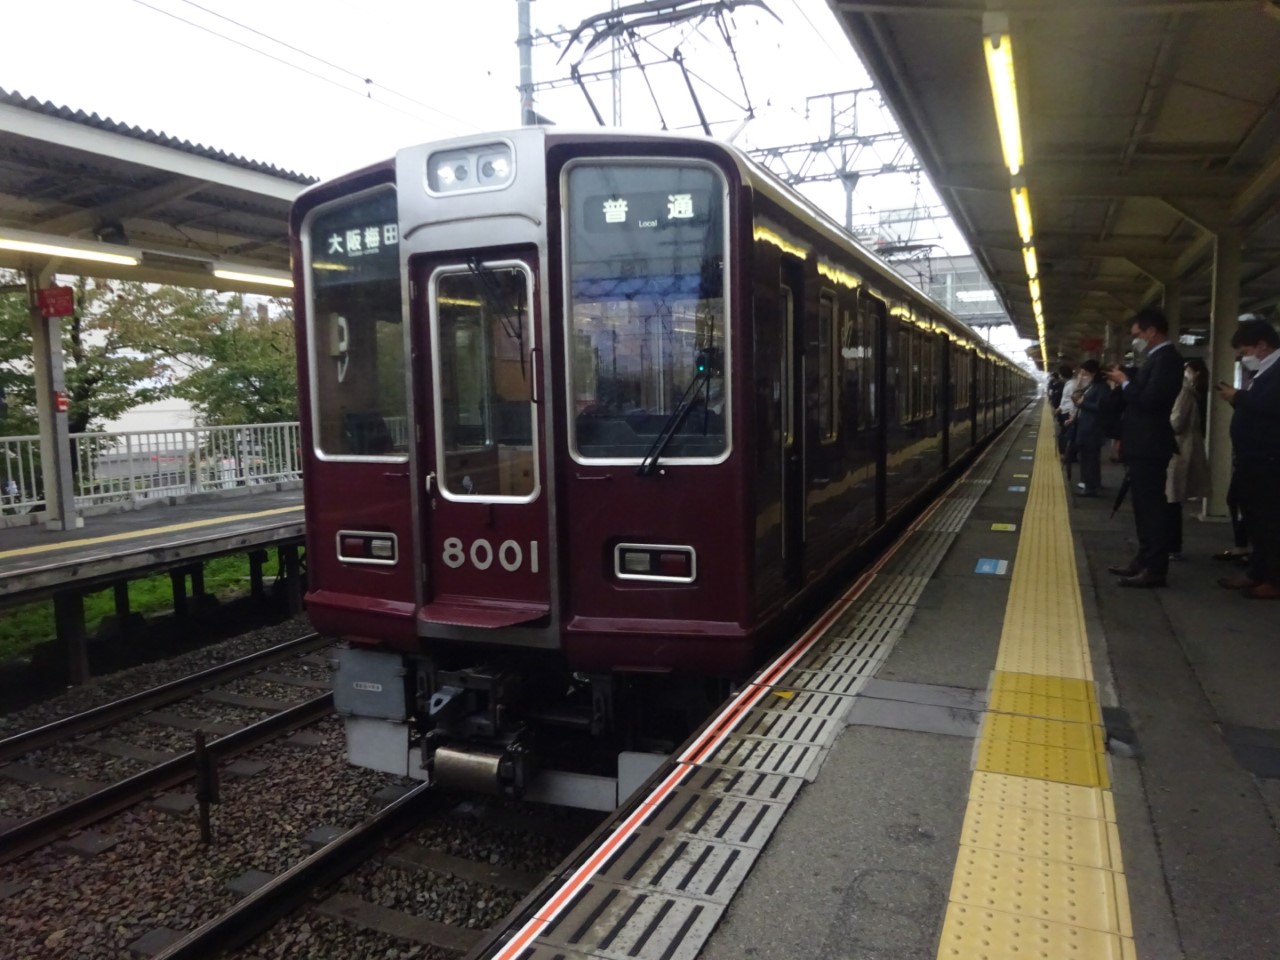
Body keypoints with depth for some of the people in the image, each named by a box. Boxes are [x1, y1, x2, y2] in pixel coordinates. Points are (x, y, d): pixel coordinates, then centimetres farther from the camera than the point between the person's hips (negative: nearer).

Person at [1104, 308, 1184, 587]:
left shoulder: (1166, 358, -16)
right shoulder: (1158, 357, 15)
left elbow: (1150, 400, -24)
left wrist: (1124, 382, -12)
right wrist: (1125, 382, 5)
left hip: (1149, 446, -11)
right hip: (1143, 444, 11)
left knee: (1152, 506, -7)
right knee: (1145, 506, 15)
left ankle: (1155, 570, -4)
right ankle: (1145, 560, 23)